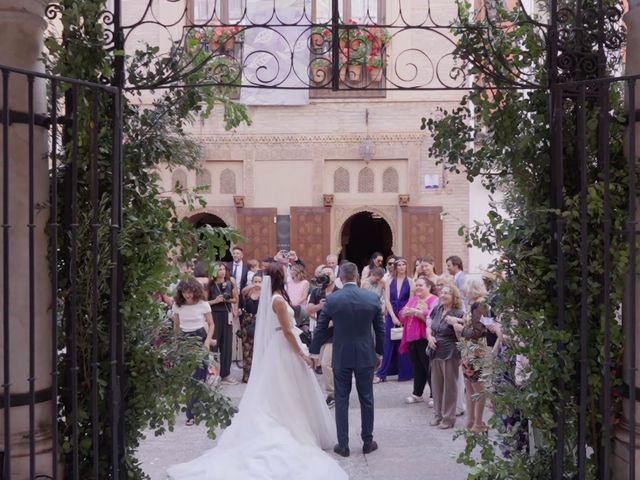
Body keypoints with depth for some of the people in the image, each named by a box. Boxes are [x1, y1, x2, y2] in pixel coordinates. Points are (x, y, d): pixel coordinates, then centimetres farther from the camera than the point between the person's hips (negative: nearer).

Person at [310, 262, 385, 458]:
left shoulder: (332, 299, -9)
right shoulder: (372, 298, -5)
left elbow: (320, 329, -2)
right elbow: (380, 329, 2)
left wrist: (314, 352, 9)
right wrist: (379, 353, 15)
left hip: (341, 357, -1)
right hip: (366, 356, 1)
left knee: (341, 400, 8)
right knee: (366, 399, 11)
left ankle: (343, 445, 11)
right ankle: (367, 441, 20)